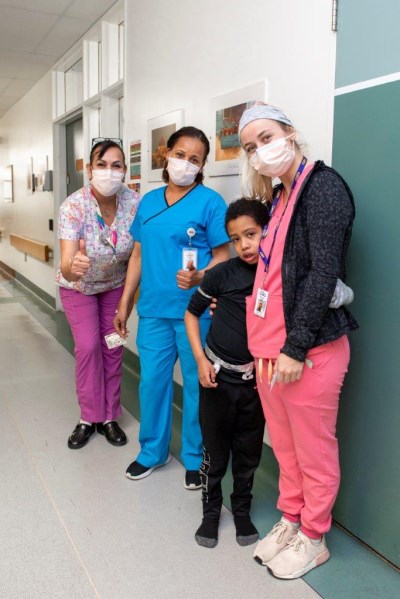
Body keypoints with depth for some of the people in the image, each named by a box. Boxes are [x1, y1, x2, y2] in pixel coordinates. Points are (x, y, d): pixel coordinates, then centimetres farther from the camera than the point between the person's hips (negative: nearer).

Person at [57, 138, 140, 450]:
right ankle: (89, 418, 12)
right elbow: (67, 267, -39)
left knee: (113, 347, 5)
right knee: (88, 346, -8)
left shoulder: (135, 202, -22)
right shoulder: (73, 206, -30)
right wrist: (73, 267, -62)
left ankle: (109, 416, 21)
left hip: (114, 284, 2)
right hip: (78, 286, -2)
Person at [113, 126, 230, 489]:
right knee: (152, 381, 12)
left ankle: (196, 458, 25)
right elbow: (139, 255, 15)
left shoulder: (210, 202, -5)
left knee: (196, 384, 7)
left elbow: (222, 256, -5)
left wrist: (199, 277, -26)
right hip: (153, 310, 5)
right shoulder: (149, 201, 11)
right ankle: (153, 451, 32)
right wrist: (125, 303, 14)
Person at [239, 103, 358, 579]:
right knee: (284, 445, 18)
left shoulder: (322, 185, -10)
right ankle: (290, 520, 37)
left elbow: (323, 273, -18)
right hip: (269, 346, 8)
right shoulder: (280, 196, 15)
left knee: (314, 450, 9)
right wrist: (261, 342, 16)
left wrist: (296, 347, -18)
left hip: (308, 348, -7)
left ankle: (313, 538, 27)